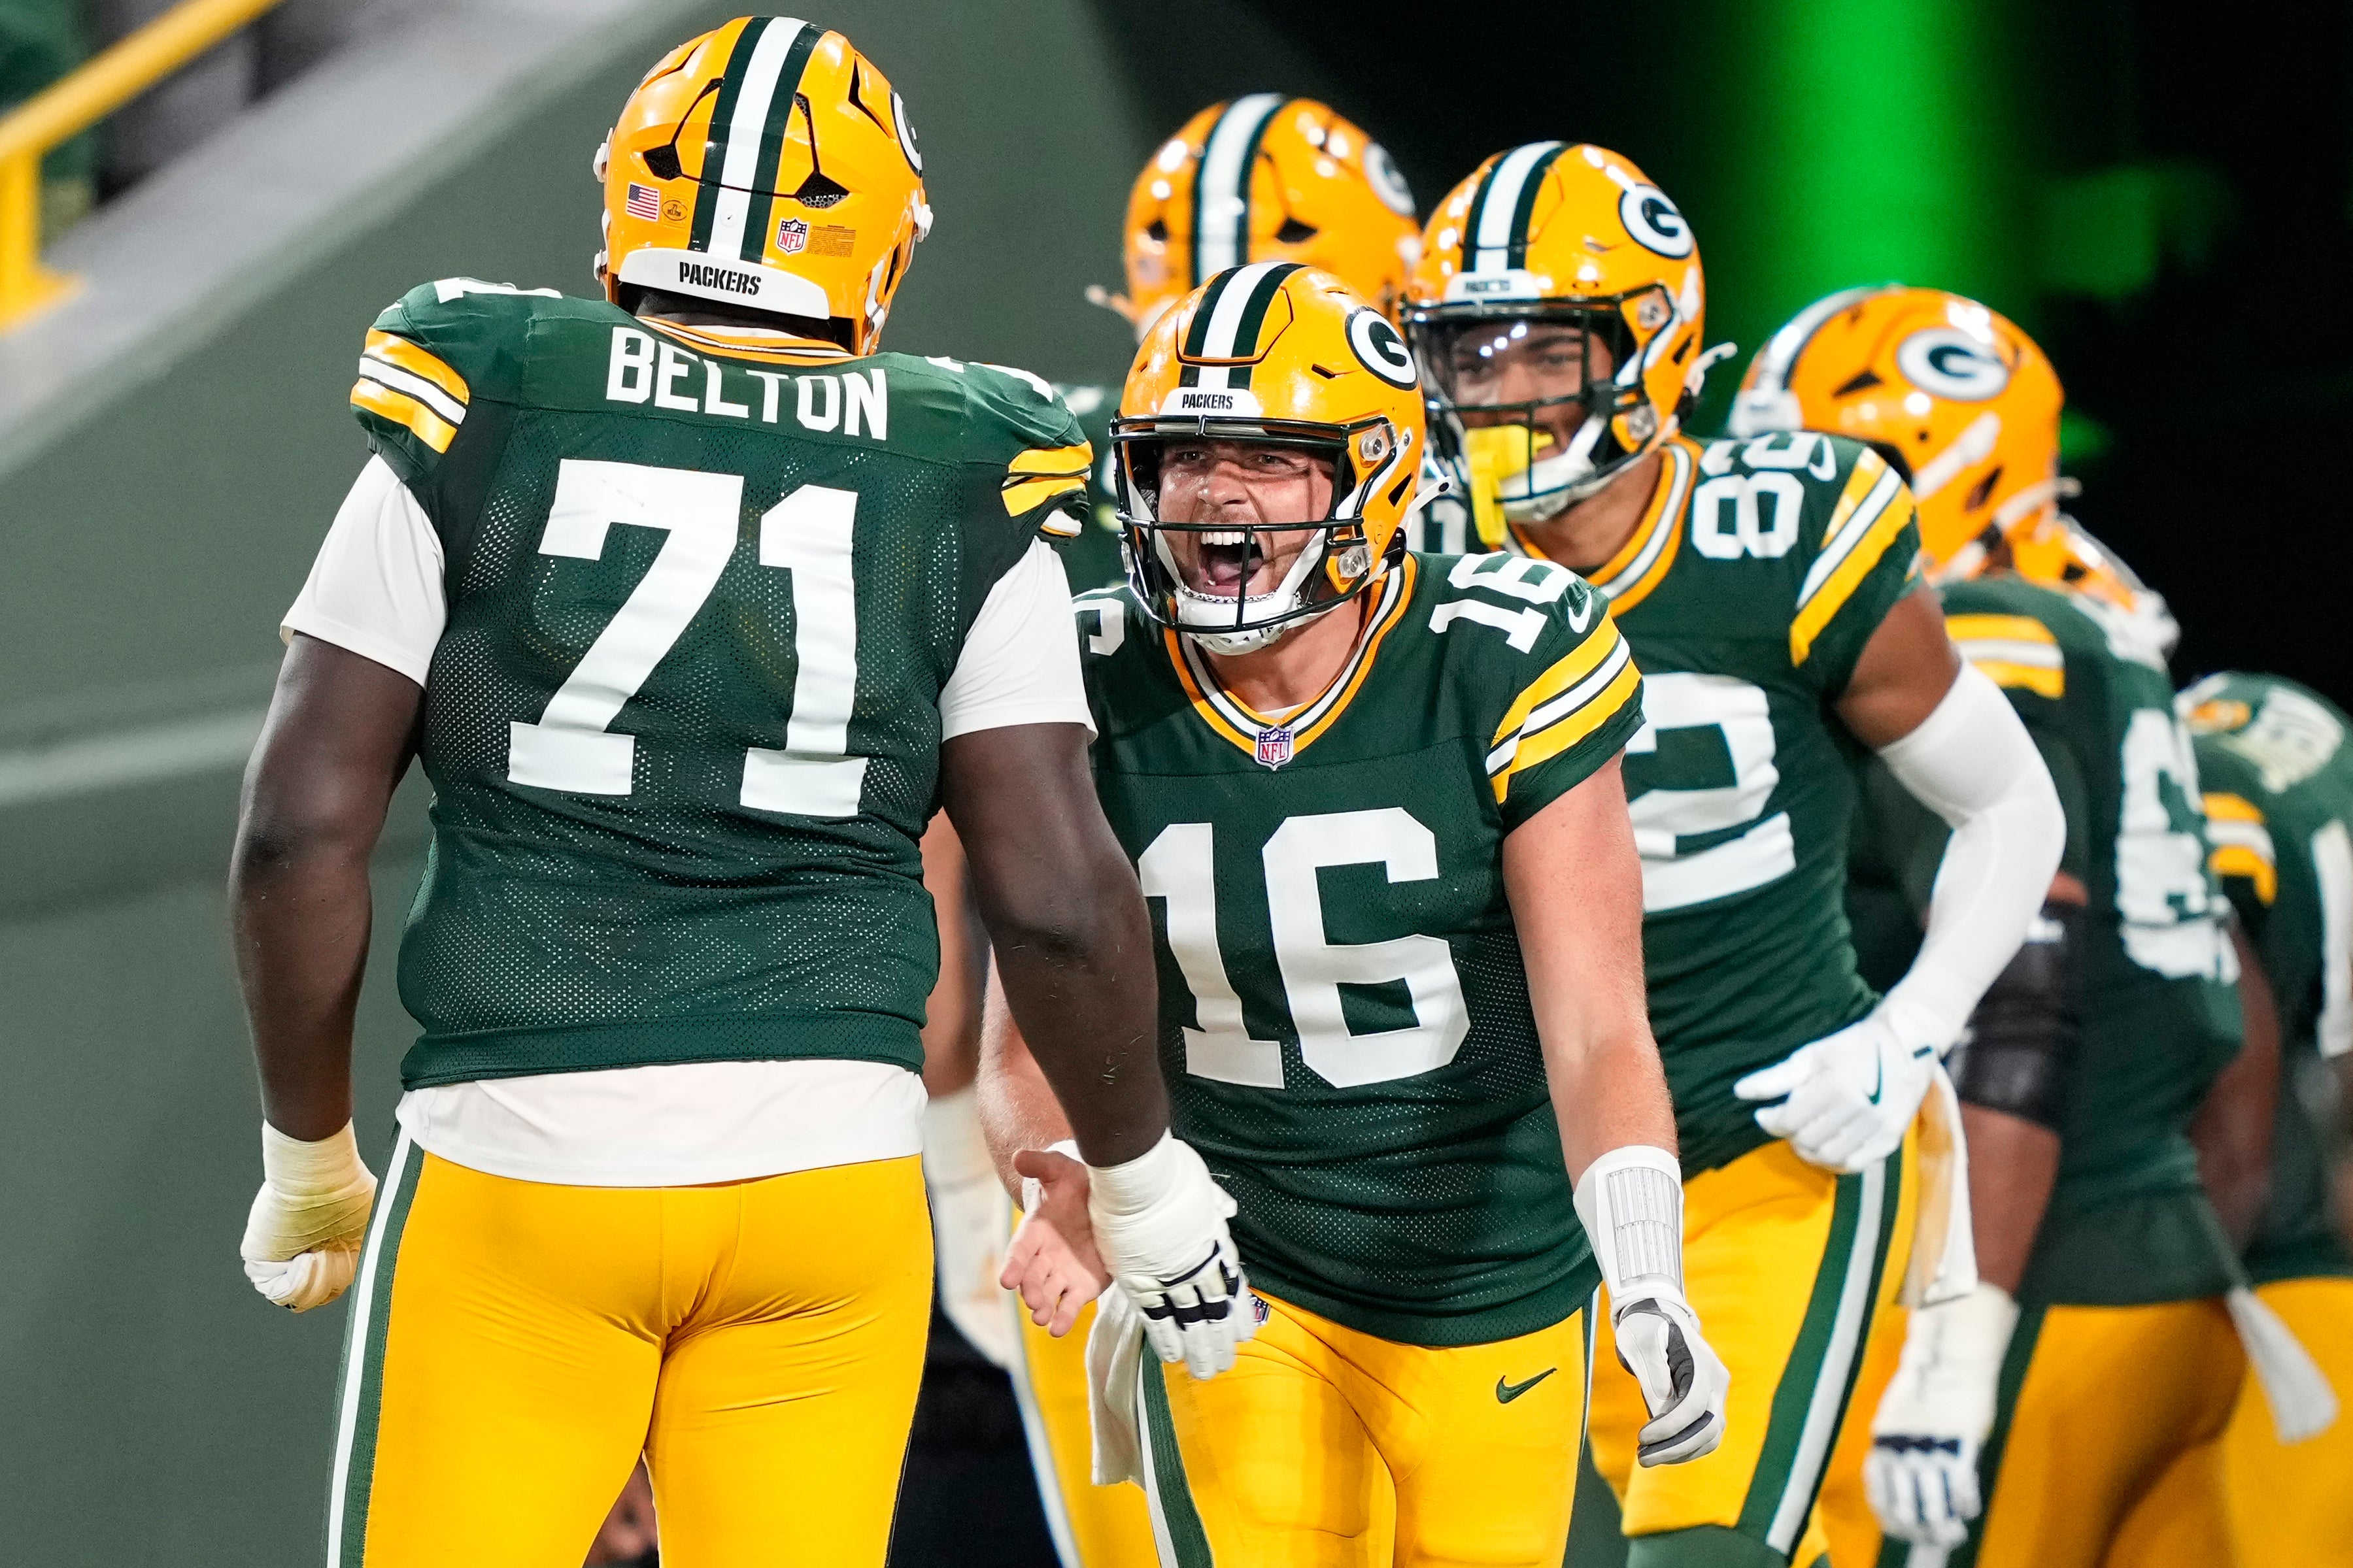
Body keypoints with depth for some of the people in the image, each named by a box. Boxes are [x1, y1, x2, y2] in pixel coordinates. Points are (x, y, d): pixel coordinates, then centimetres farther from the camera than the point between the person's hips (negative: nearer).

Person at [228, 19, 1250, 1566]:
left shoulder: (475, 436, 1)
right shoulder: (962, 501, 2)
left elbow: (303, 831, -2)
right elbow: (1059, 902, -1)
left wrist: (309, 1155, 11)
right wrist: (1149, 1186, 14)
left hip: (517, 1165, -1)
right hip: (830, 1166, 1)